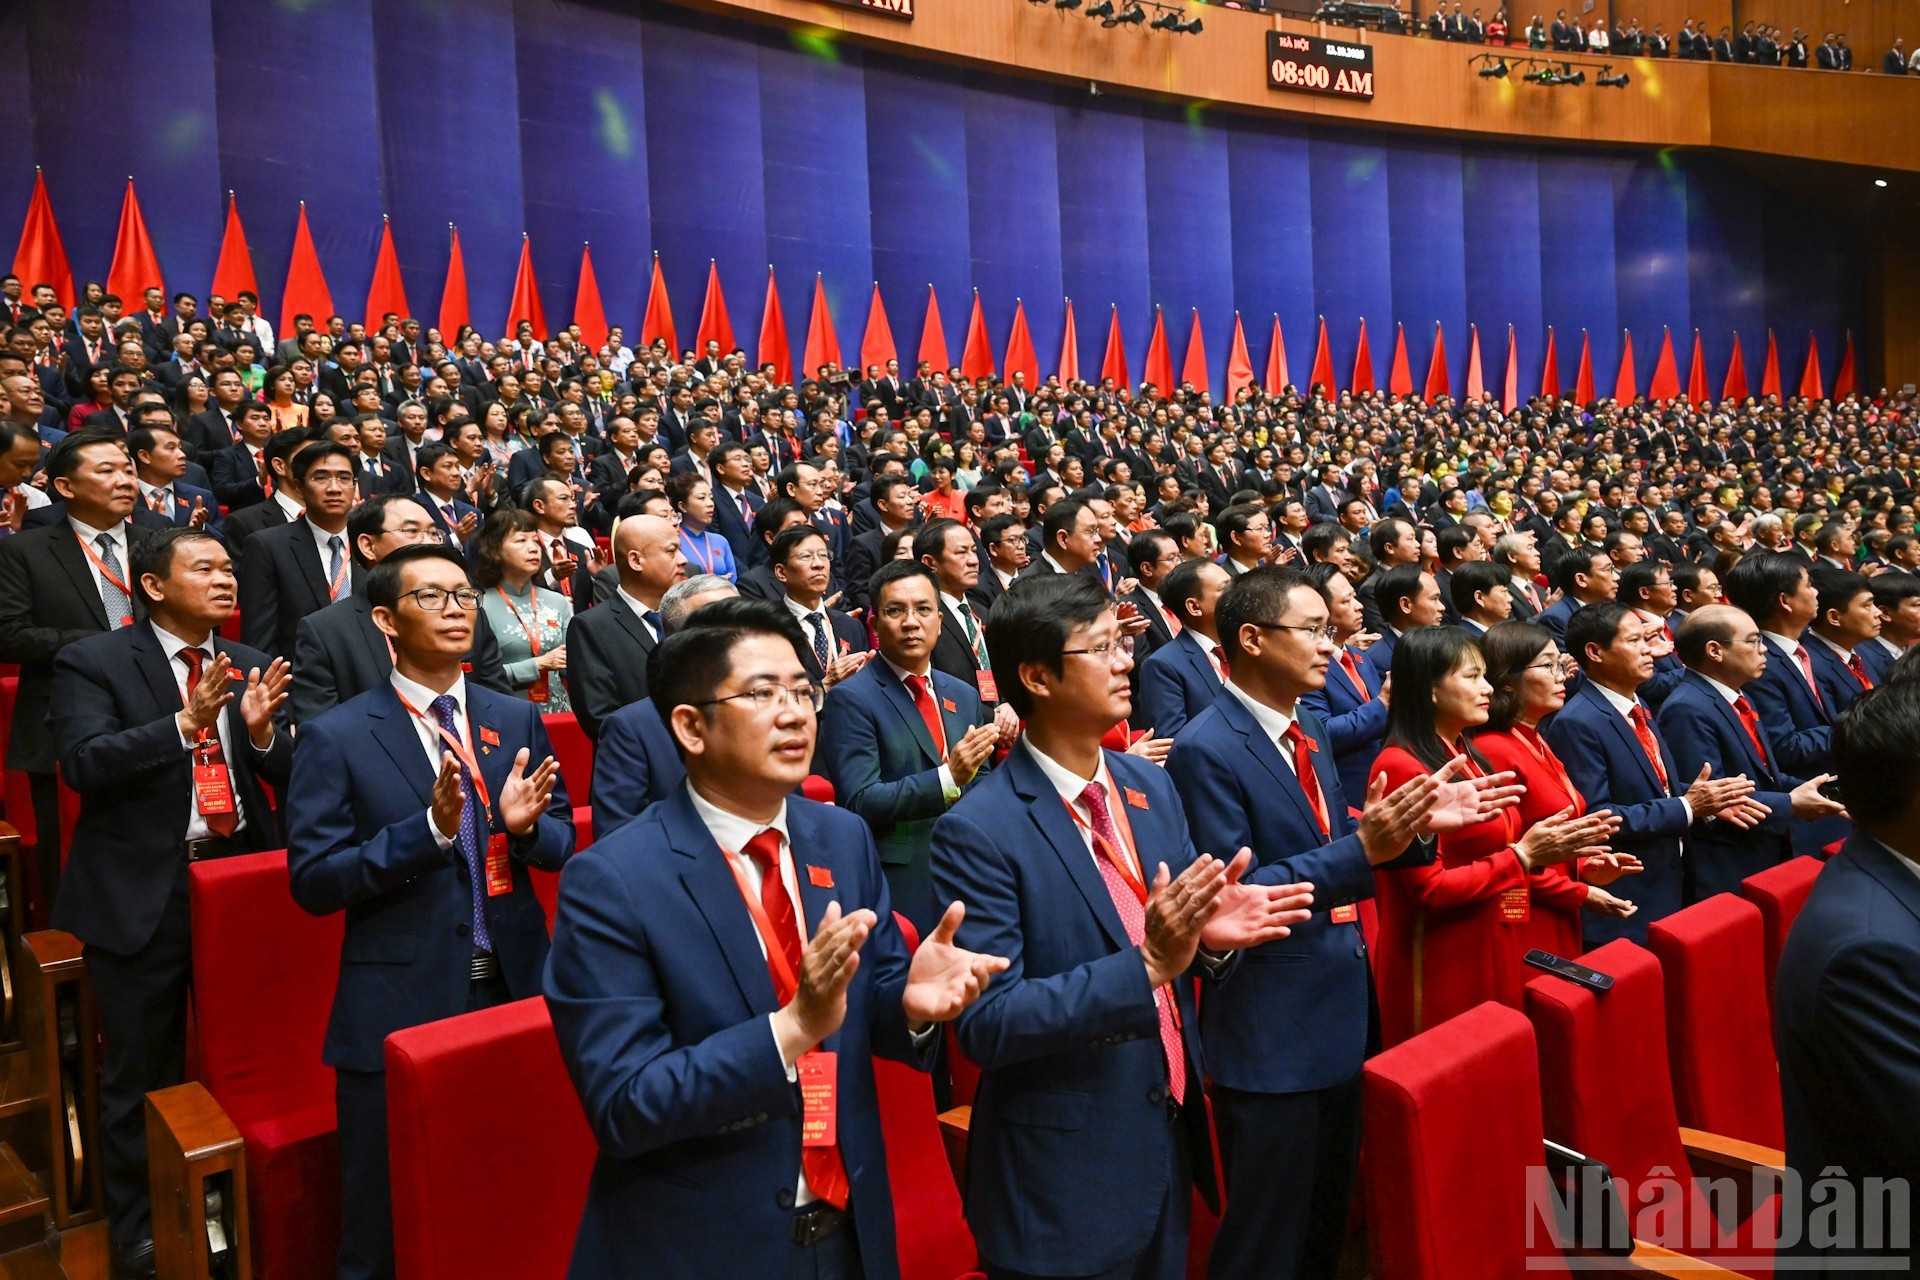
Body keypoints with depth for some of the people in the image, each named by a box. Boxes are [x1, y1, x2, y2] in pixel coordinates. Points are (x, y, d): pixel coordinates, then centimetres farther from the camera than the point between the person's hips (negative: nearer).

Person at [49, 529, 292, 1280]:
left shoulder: (253, 667, 7)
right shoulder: (93, 663, -5)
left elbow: (290, 776, 5)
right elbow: (81, 763, -17)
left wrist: (261, 731, -16)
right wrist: (185, 723, -27)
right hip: (144, 893, -3)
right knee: (144, 1072, 11)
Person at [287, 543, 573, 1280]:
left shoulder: (517, 721, 4)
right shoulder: (336, 738, -7)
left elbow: (563, 843, 5)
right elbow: (313, 882, -11)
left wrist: (526, 825, -18)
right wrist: (430, 828, -24)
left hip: (515, 989, 3)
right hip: (398, 1009, -3)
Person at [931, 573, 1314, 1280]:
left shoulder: (1150, 784, 2)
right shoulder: (979, 831, -20)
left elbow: (1173, 946, 10)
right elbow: (985, 1024, -22)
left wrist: (1208, 936, -13)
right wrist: (1146, 965, -29)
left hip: (1172, 1139, 7)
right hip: (1064, 1175, -6)